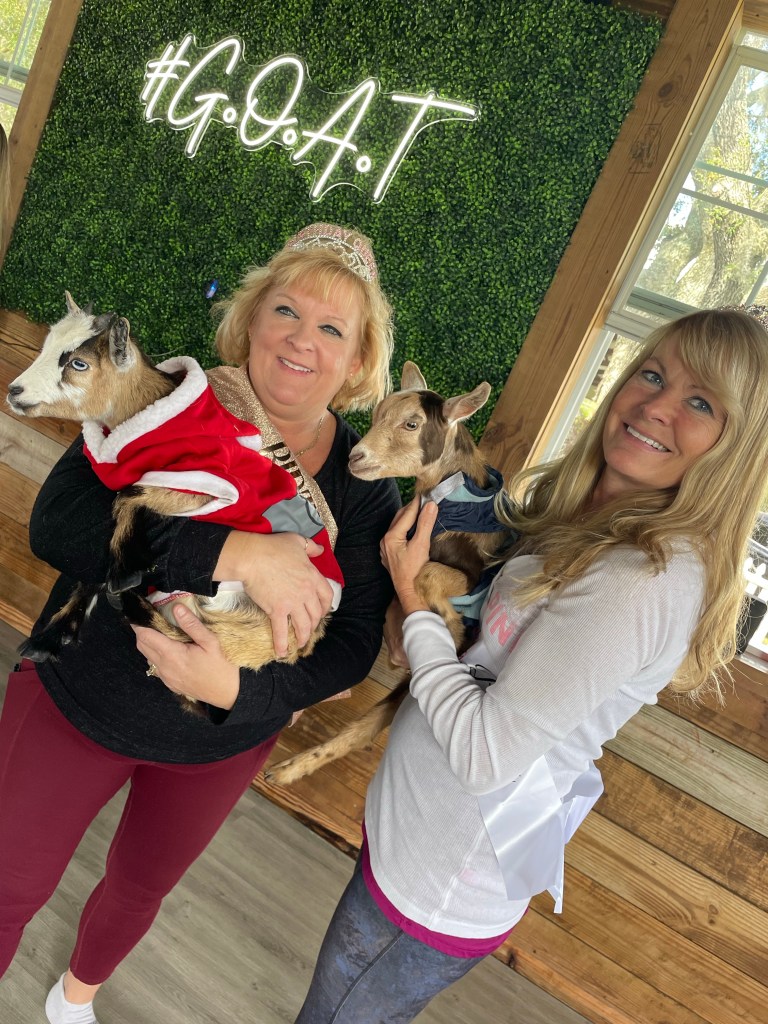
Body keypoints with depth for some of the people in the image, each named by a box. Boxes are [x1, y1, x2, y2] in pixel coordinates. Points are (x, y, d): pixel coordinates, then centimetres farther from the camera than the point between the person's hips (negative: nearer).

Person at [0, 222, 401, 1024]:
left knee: (141, 886, 27)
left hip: (224, 741, 3)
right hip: (78, 699, -2)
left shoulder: (365, 487, -14)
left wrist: (237, 688, -31)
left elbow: (353, 643, -14)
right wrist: (234, 553, -41)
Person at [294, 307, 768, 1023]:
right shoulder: (578, 506, -1)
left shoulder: (648, 583, -30)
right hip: (426, 823, 8)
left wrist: (410, 592, -17)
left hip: (447, 877, -8)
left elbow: (481, 751, -27)